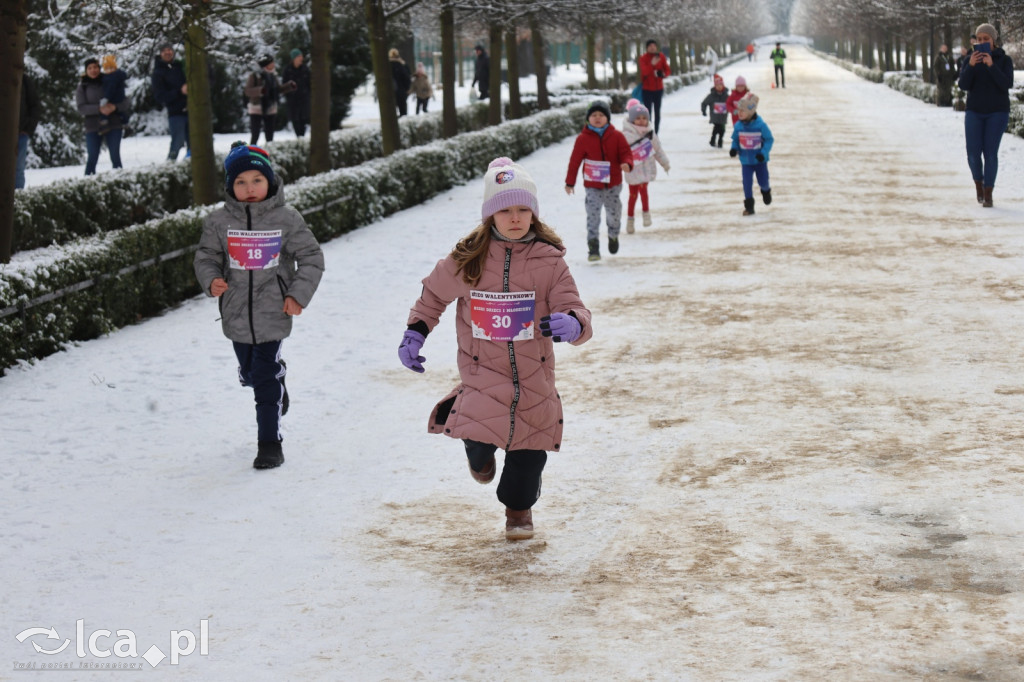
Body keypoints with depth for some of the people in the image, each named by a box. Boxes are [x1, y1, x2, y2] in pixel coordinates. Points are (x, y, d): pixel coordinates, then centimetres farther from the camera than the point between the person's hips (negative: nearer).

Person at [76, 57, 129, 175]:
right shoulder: (82, 87, 7)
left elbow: (125, 103, 4)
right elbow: (81, 108, -6)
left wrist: (115, 107, -18)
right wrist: (99, 109, -20)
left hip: (113, 126, 1)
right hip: (93, 128, -1)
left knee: (115, 158, 1)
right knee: (92, 159, -4)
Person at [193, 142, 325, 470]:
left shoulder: (287, 219, -7)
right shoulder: (219, 222, -3)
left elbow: (311, 258, 0)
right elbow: (206, 256, 6)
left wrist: (298, 294, -10)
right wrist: (211, 280, -15)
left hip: (272, 312, -3)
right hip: (236, 314, 3)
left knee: (267, 377, -4)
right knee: (249, 373, 19)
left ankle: (269, 441, 6)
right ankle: (278, 393, 52)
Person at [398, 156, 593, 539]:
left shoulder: (549, 262, -7)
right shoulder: (467, 260, -6)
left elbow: (575, 310, -11)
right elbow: (434, 295, 13)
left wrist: (573, 323, -35)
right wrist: (414, 332, 2)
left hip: (534, 374, 1)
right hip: (482, 370, -1)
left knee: (529, 450, 8)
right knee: (478, 437, -18)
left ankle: (519, 507, 40)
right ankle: (480, 456, 24)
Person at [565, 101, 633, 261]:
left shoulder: (617, 136, -1)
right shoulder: (583, 139, -4)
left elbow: (626, 152, -2)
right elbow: (575, 161, 0)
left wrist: (627, 163, -26)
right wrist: (570, 182, 2)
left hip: (613, 184, 2)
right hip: (592, 185, -2)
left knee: (614, 214, 14)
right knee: (593, 216, -10)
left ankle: (613, 235, 44)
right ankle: (593, 249, -6)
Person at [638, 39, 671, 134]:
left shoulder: (661, 56, 1)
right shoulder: (643, 58, -7)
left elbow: (668, 70, 2)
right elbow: (644, 71, -23)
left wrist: (663, 74, -21)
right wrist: (652, 64, -40)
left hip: (658, 88, 3)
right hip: (647, 89, -3)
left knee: (657, 112, 8)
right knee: (648, 112, -9)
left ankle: (656, 133, 16)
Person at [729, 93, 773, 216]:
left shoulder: (761, 125, -17)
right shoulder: (738, 126, -6)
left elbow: (769, 139, -11)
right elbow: (735, 139, 8)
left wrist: (764, 153, -22)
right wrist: (734, 149, -13)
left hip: (760, 160, -2)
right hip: (746, 161, 2)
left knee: (763, 182, 8)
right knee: (747, 183, -3)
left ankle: (766, 191, 45)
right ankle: (749, 206, 7)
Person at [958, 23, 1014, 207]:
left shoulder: (1004, 60, -2)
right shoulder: (971, 60, 3)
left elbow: (1007, 84, -16)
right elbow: (963, 85, -8)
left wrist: (991, 65, -26)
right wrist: (971, 65, -23)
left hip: (997, 112, -2)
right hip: (975, 112, 2)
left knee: (990, 152, -10)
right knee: (973, 152, -7)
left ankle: (988, 194, -1)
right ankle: (978, 183, 21)